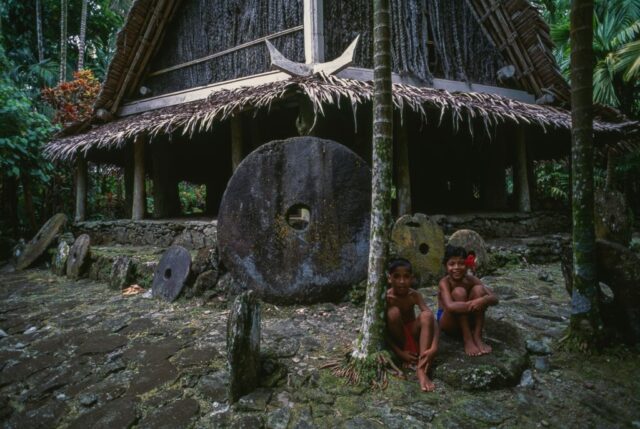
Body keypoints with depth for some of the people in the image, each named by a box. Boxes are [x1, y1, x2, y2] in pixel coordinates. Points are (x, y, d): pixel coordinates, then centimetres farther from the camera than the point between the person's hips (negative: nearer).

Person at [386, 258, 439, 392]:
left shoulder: (414, 295, -14)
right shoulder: (386, 297, -20)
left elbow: (432, 320, -25)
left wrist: (433, 348, -40)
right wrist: (399, 353, -26)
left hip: (413, 334, 2)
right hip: (398, 337, -2)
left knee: (426, 315, -29)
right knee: (393, 312, -31)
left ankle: (421, 369, -38)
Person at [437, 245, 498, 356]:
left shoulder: (471, 280, -10)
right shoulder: (444, 283, -23)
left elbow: (494, 298, -20)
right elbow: (450, 306, -42)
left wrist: (483, 300, -43)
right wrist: (473, 304, -46)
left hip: (467, 320, 4)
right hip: (448, 323, -4)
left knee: (478, 289, -20)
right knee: (459, 292, -31)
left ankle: (477, 336, -18)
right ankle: (467, 340, -24)